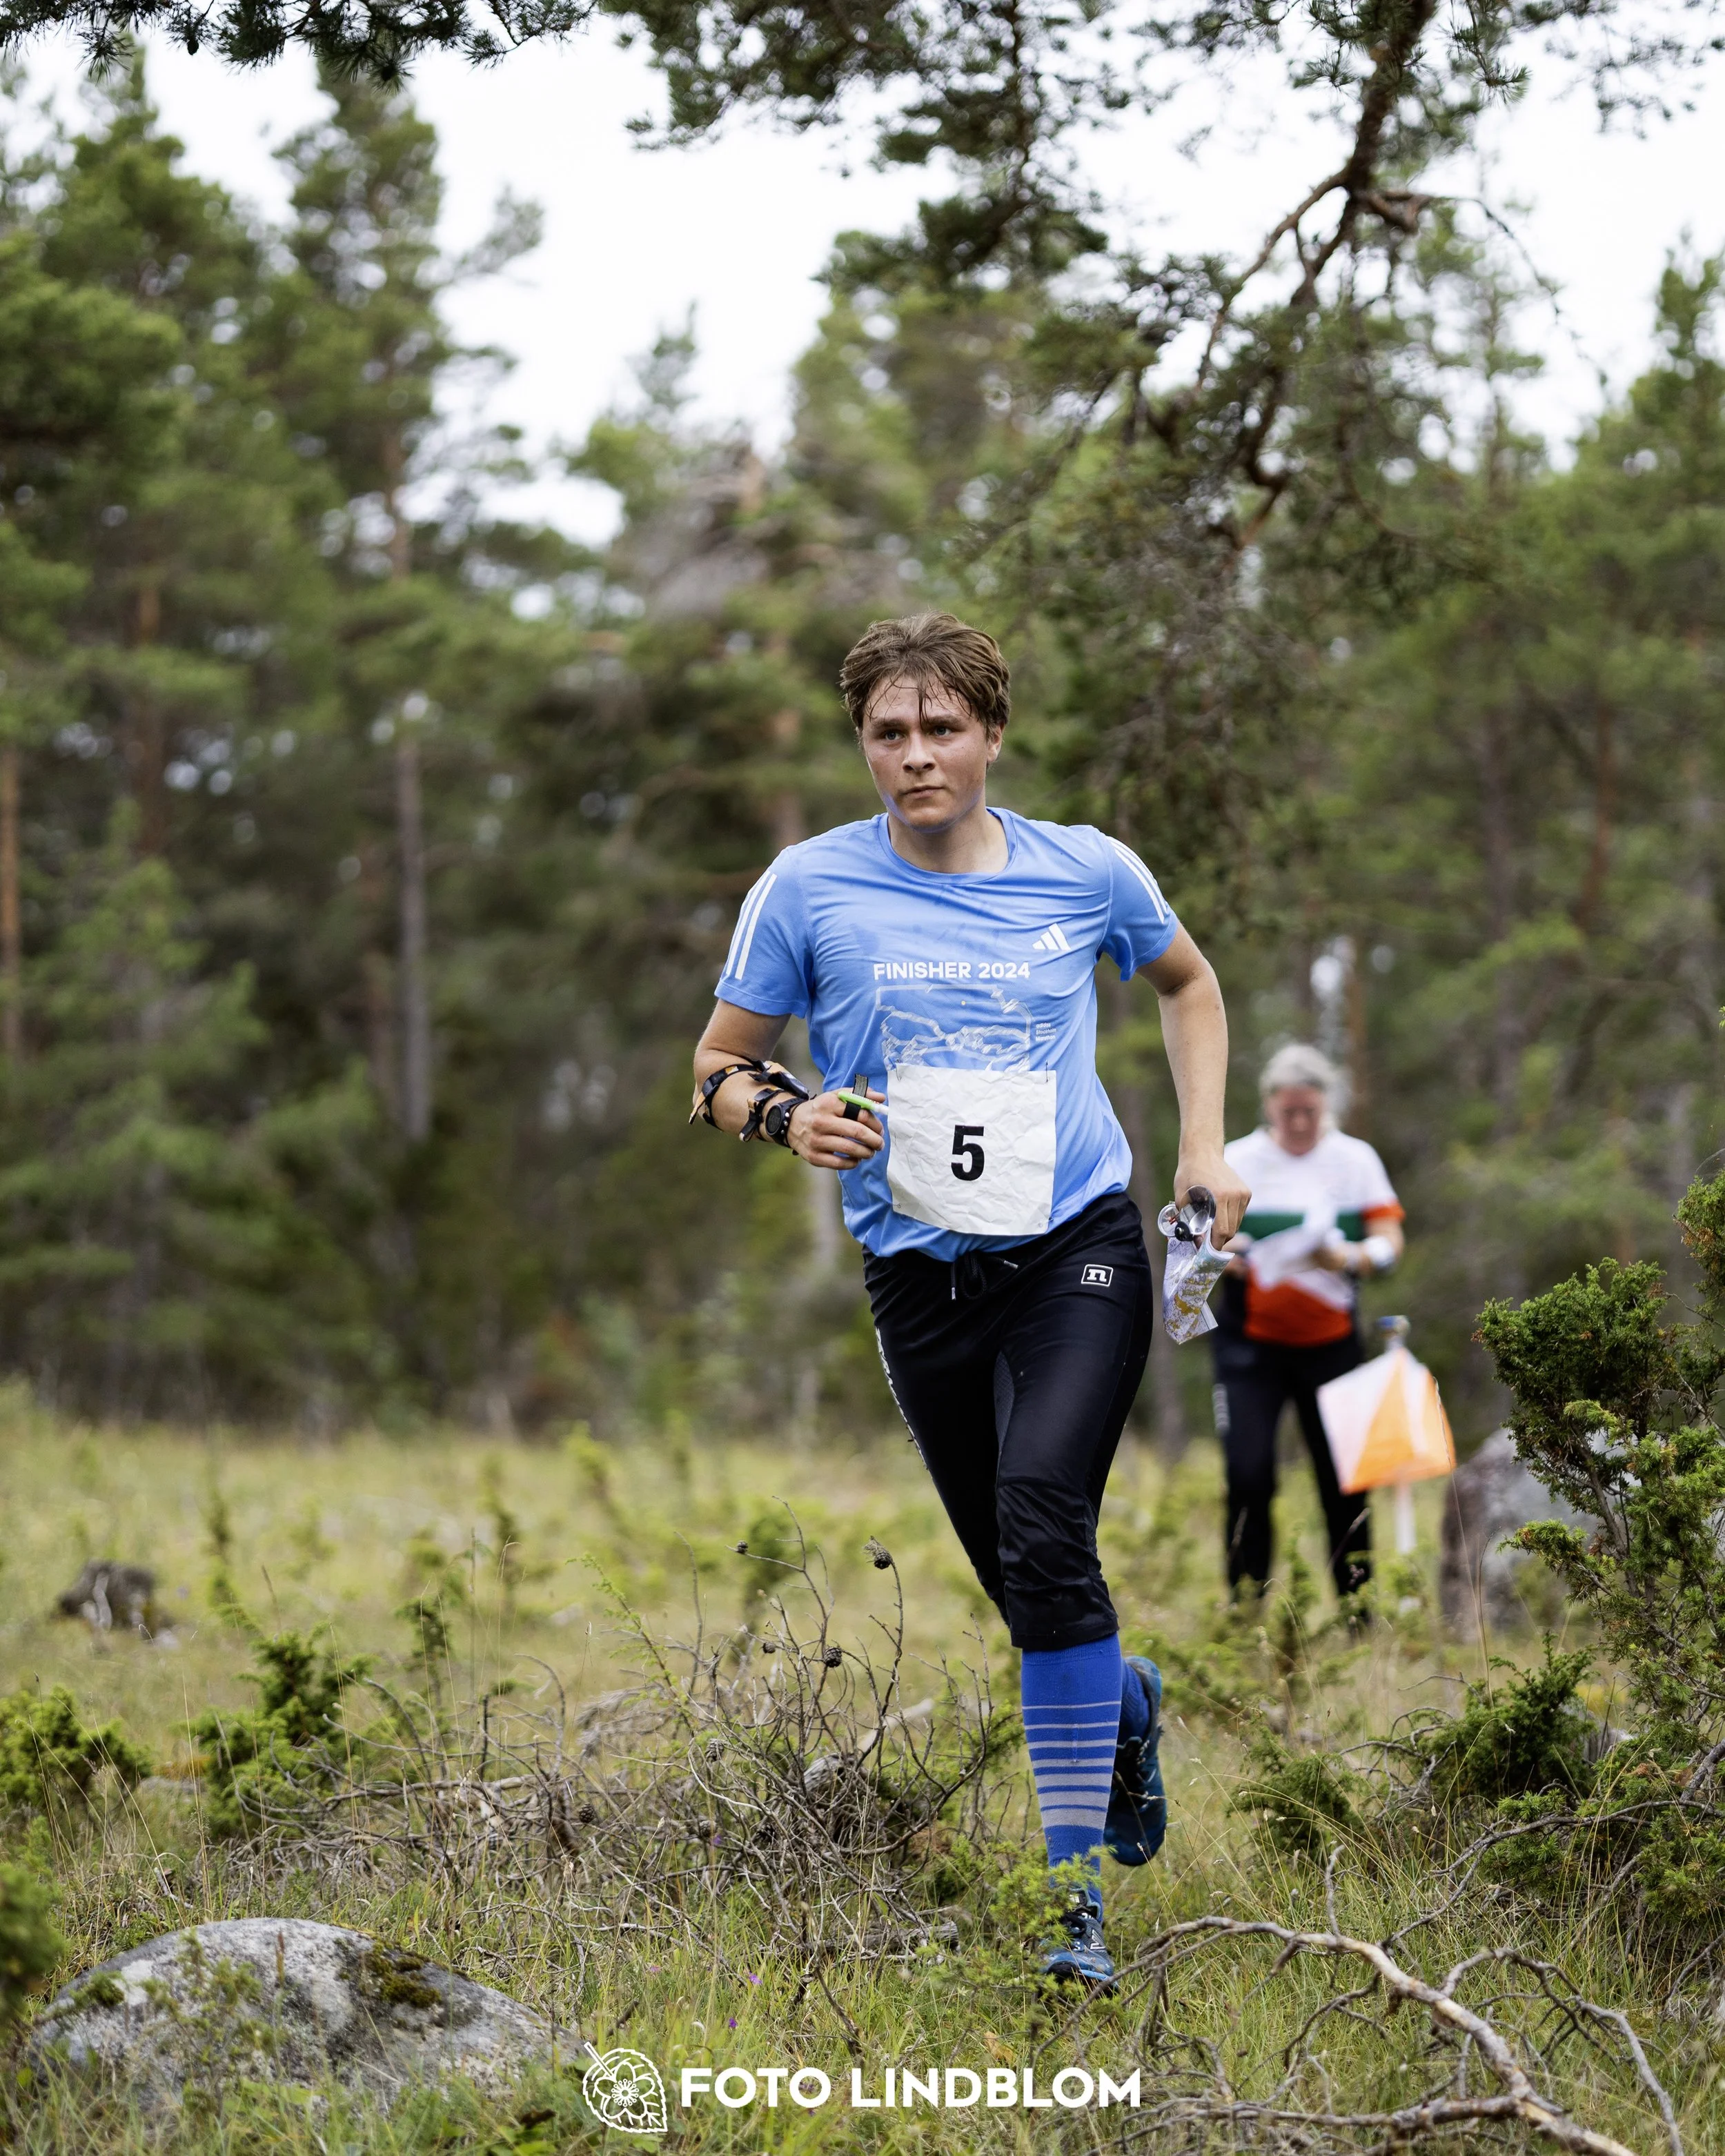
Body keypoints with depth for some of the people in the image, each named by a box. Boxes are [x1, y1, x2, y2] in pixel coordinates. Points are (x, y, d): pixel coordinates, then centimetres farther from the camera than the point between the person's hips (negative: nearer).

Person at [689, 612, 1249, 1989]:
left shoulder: (1088, 870, 1)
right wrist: (785, 1115, -15)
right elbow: (719, 1067, 7)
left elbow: (1188, 982, 21)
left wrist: (1206, 1148, 11)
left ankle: (1078, 1889, -21)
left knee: (1042, 1523, -24)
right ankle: (1128, 1707, 43)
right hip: (919, 1273, 2)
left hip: (1078, 1250, -2)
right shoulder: (811, 887, -1)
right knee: (1021, 1577, 7)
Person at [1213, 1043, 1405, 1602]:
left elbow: (1389, 1241, -1)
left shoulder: (1355, 1159, 5)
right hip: (1250, 1341, -1)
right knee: (1248, 1473, -12)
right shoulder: (1235, 1161, 3)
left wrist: (1350, 1258, -22)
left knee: (1344, 1477, -1)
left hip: (1331, 1340, 1)